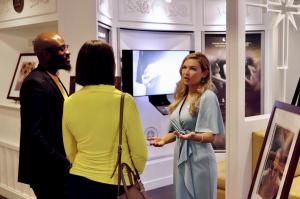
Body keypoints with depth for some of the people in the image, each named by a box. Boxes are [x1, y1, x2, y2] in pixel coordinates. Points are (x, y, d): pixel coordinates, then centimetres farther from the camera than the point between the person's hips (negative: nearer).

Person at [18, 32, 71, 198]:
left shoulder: (53, 78, 12)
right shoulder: (35, 83, -18)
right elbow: (33, 134, -23)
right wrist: (64, 164, -20)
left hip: (57, 167, 9)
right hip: (46, 171, -9)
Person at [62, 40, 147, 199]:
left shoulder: (69, 103, -4)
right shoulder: (124, 101, -15)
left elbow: (70, 153, 8)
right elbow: (139, 152, -7)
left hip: (78, 182, 3)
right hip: (115, 185, -3)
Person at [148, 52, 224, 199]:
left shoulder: (208, 97, -11)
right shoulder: (181, 96, 10)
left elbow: (210, 136, -15)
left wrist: (194, 136, -34)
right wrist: (164, 139, -1)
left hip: (199, 159, -7)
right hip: (180, 157, 7)